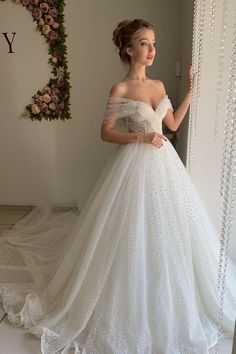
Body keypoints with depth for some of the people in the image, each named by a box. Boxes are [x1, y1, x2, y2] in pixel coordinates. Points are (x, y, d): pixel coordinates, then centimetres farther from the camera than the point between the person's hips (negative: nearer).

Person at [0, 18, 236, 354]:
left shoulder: (159, 85, 10)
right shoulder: (119, 90, -9)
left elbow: (173, 123, 12)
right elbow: (106, 132, -8)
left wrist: (192, 89, 10)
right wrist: (141, 137, -19)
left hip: (163, 162, 7)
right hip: (134, 164, -6)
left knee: (165, 229, 16)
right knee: (132, 233, 3)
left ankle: (163, 297, 40)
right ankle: (129, 299, 28)